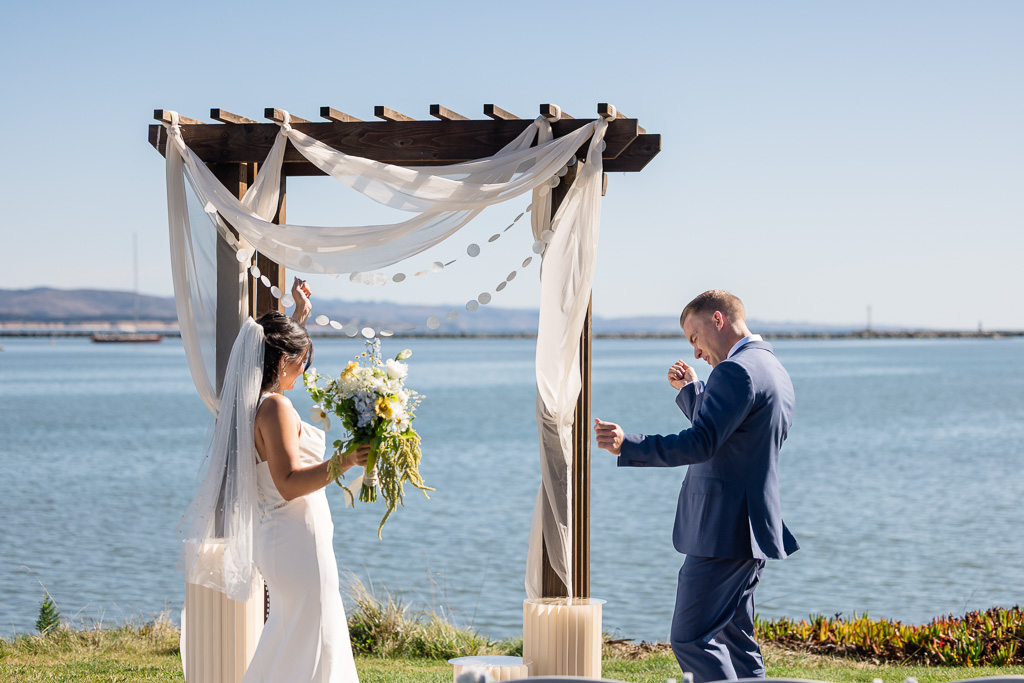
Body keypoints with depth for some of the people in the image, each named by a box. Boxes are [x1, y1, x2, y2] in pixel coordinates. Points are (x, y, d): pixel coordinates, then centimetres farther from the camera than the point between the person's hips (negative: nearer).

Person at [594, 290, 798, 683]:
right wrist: (690, 390, 24)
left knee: (692, 639, -8)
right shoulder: (772, 370, 17)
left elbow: (700, 445, -25)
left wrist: (627, 445, -29)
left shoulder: (735, 371, -16)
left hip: (723, 531, -11)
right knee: (734, 638, 15)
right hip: (752, 529, 11)